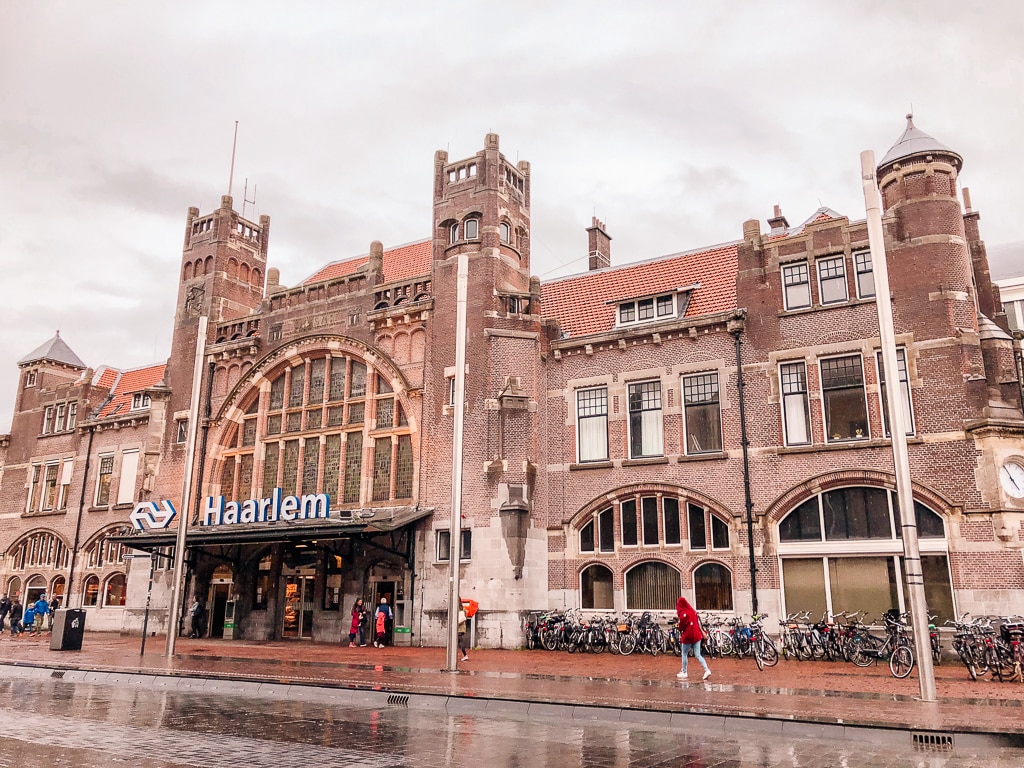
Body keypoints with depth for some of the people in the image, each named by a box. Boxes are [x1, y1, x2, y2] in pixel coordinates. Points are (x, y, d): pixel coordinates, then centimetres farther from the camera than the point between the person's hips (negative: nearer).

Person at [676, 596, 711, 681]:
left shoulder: (683, 613, -14)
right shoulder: (692, 611, 6)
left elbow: (682, 626, -12)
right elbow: (698, 622, 11)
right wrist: (702, 632, 15)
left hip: (688, 636, -6)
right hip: (697, 635, 6)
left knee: (684, 654, 9)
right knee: (697, 655, 8)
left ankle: (684, 672, 15)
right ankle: (707, 670, -6)